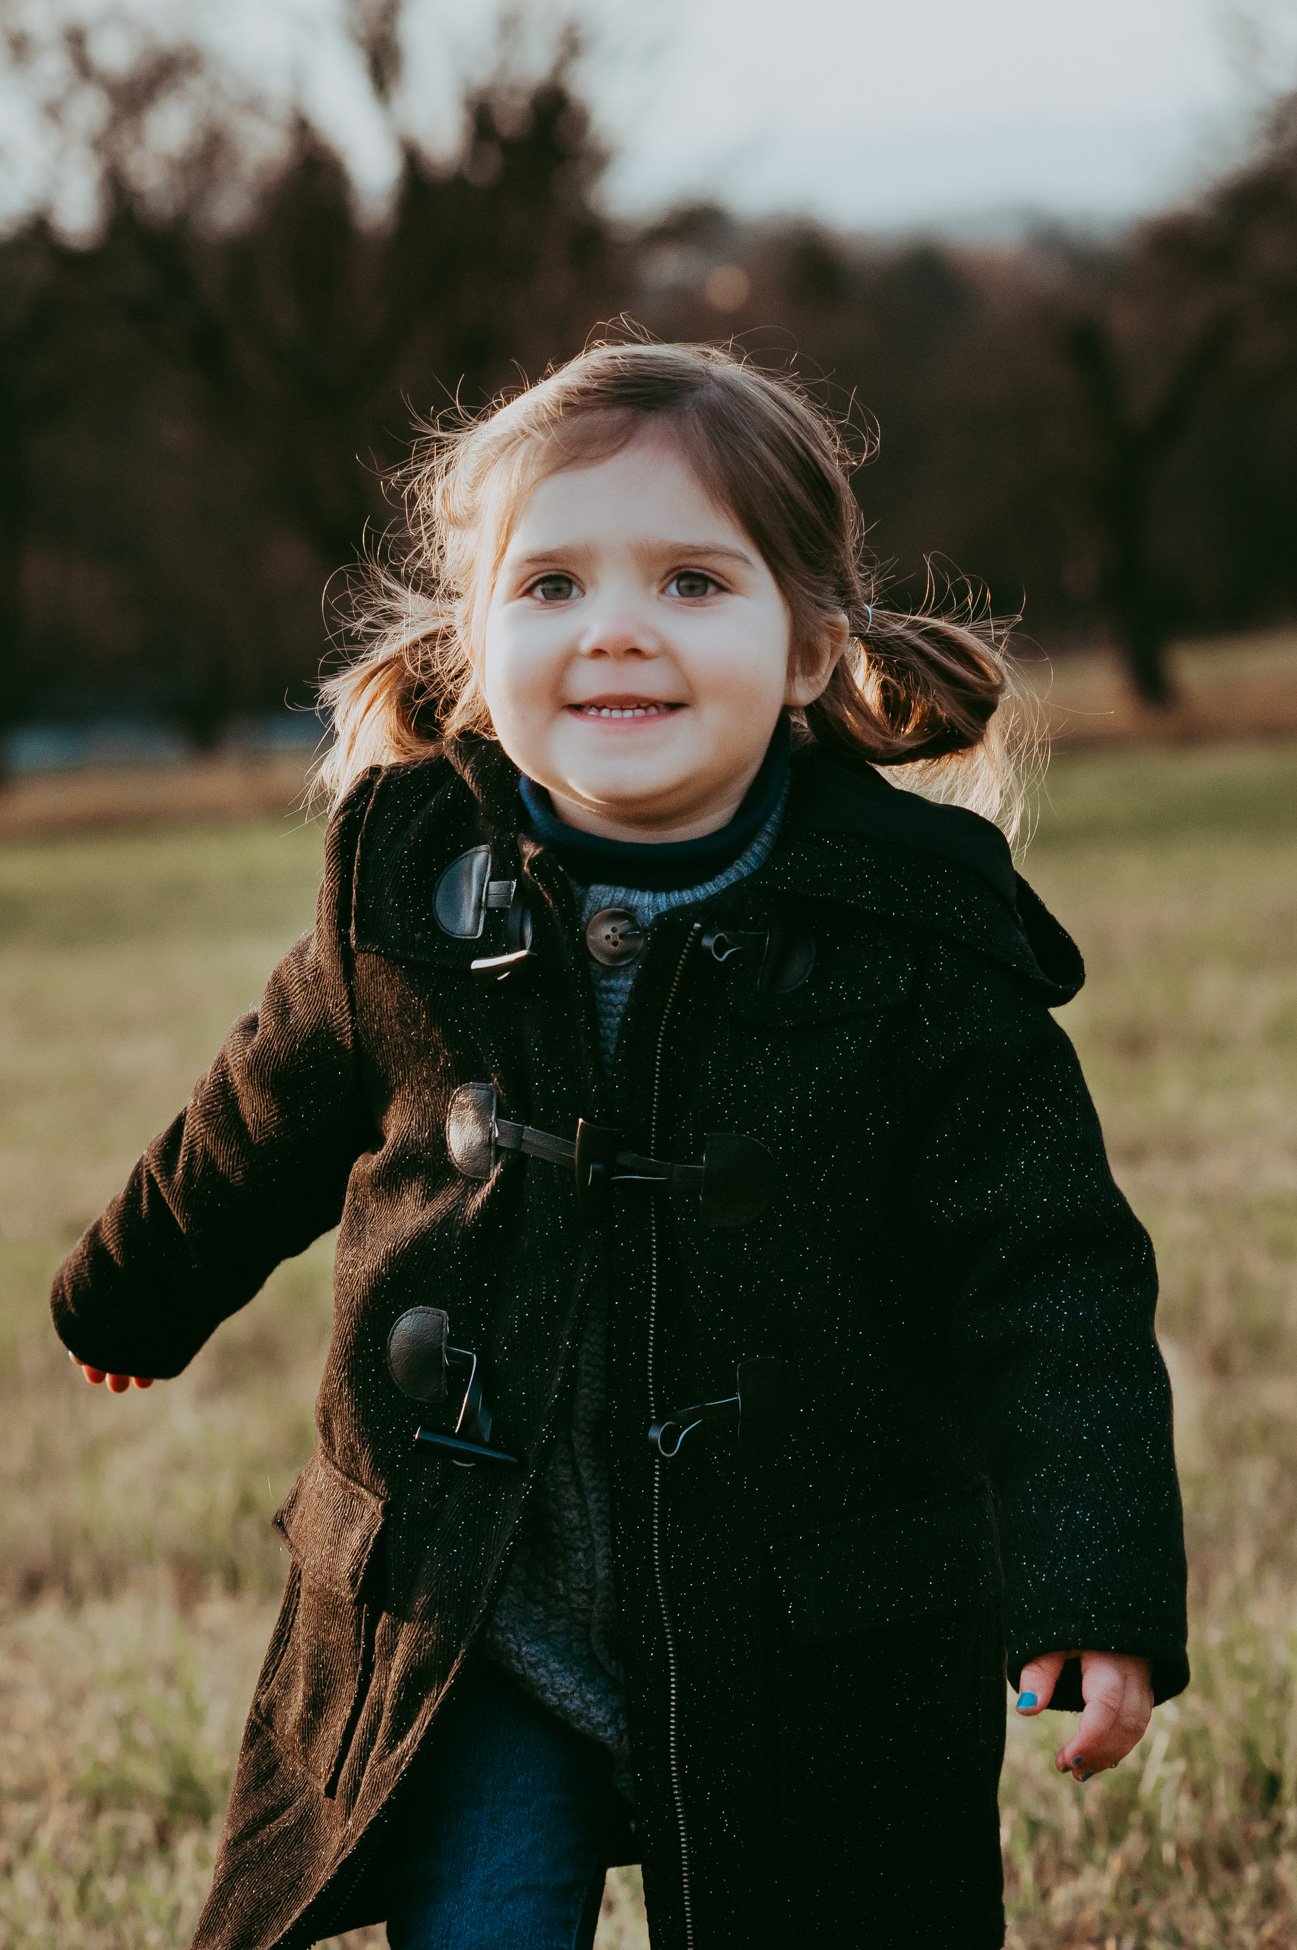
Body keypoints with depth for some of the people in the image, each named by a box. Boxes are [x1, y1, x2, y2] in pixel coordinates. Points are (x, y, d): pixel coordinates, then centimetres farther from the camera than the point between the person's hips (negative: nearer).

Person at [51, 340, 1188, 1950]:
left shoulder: (919, 946, -11)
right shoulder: (407, 897, -4)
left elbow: (1052, 1276, -10)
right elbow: (268, 1125, 16)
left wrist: (1095, 1587, -21)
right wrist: (133, 1293, 32)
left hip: (814, 1669, -1)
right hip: (455, 1633, 2)